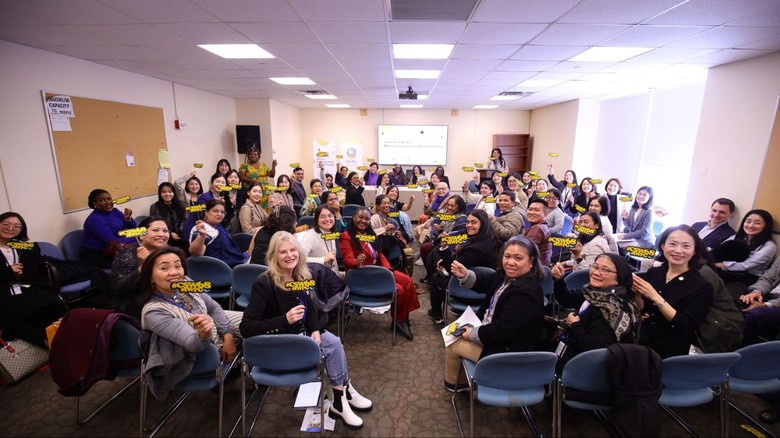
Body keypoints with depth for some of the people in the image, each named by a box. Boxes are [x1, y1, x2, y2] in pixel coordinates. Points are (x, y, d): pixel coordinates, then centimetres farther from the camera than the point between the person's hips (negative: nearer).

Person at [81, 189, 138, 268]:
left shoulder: (114, 211, 5)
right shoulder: (95, 220, -16)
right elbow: (111, 242, -22)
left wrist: (128, 219, -17)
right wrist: (136, 238, -20)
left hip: (114, 251, 7)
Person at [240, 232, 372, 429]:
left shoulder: (301, 277, -3)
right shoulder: (264, 284, -22)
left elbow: (310, 310, 8)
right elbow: (246, 328, -25)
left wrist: (315, 330, -11)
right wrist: (285, 320, -33)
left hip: (301, 334, 6)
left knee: (334, 342, -16)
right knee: (332, 347, -18)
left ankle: (342, 396, 0)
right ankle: (343, 395, 2)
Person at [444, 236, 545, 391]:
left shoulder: (526, 292, -33)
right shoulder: (508, 274, -5)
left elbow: (502, 331, -32)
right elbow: (483, 283, 6)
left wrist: (472, 334, -17)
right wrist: (465, 275, -16)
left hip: (508, 350, -9)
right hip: (495, 333, 9)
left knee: (452, 345, 4)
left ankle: (452, 383, 35)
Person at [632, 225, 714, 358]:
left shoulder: (702, 286, -7)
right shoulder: (653, 273, 2)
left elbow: (687, 327, -17)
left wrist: (655, 297, -23)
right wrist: (637, 292, -11)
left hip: (671, 354, -3)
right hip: (641, 343, 4)